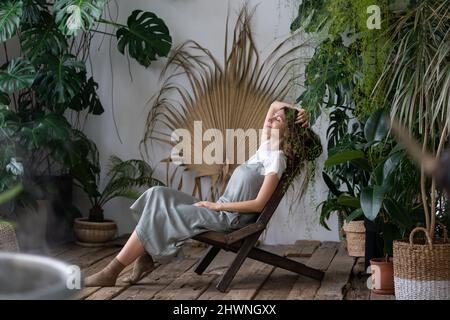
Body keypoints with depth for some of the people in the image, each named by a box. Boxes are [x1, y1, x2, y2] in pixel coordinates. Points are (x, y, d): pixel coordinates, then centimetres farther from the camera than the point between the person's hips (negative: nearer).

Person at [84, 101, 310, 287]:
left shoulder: (276, 159, -12)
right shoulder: (266, 146, 13)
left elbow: (259, 204, -19)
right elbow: (275, 105, 26)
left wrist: (217, 205, -16)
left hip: (231, 218, -9)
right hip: (221, 211, 9)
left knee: (159, 215, -18)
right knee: (158, 196, -4)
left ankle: (111, 272, -14)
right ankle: (144, 256, -10)